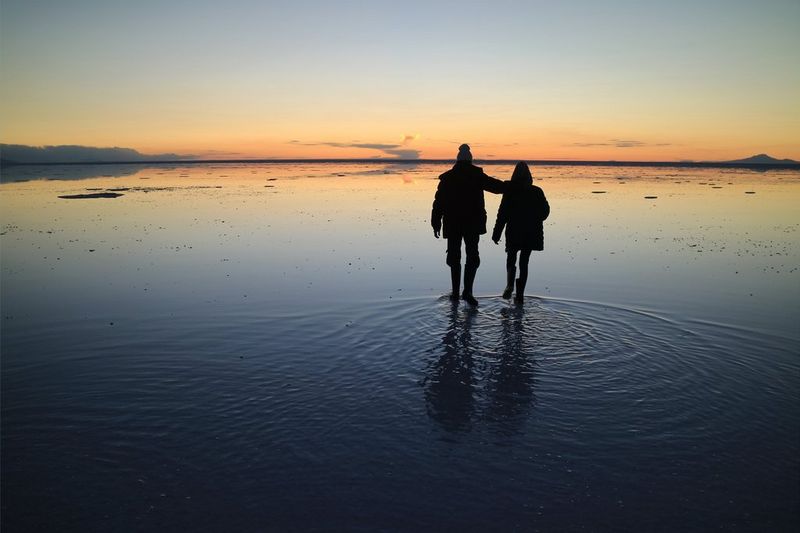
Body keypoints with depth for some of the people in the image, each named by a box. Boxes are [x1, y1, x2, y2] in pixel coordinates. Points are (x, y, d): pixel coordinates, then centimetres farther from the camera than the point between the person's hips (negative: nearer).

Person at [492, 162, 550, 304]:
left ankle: (510, 284, -12)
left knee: (511, 258, 15)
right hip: (532, 232, 2)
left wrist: (496, 234, -5)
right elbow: (545, 210, 6)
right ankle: (520, 294, 8)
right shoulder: (537, 191, 1)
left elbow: (502, 214, -10)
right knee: (524, 261, 9)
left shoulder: (510, 191, -8)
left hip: (514, 231, -2)